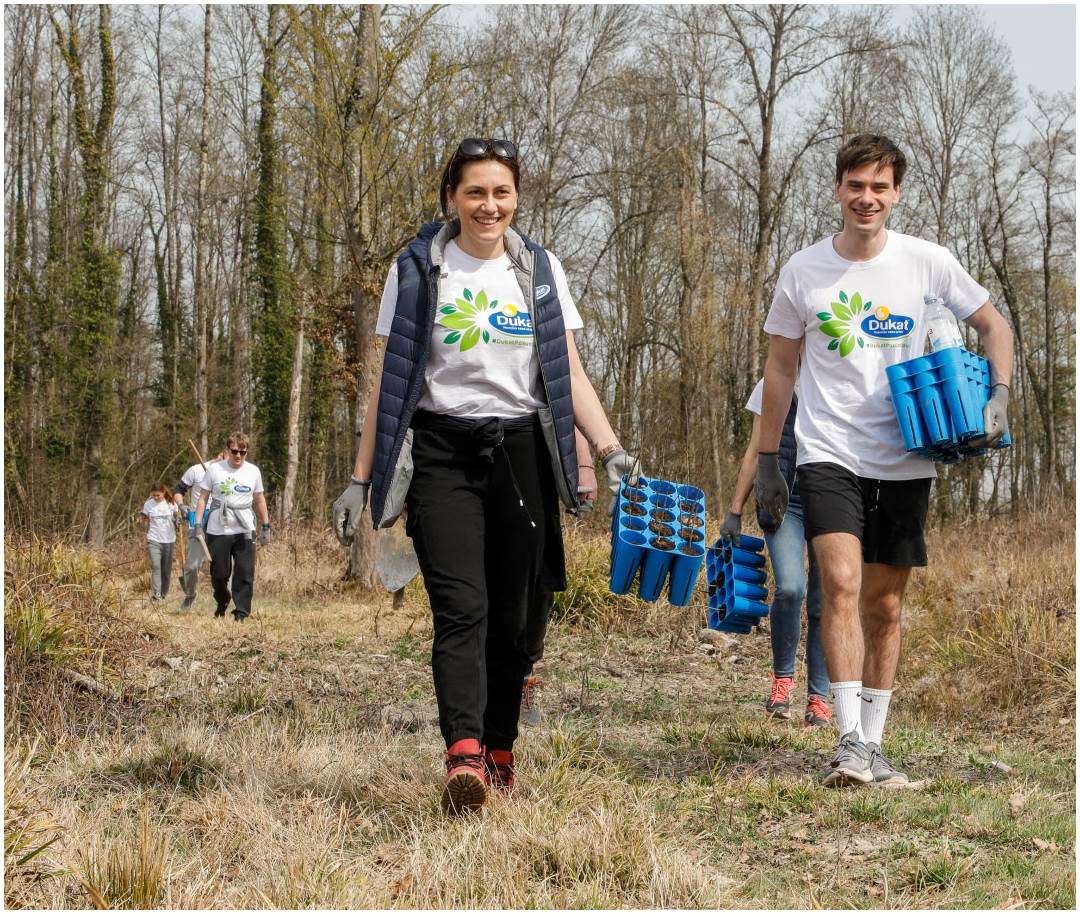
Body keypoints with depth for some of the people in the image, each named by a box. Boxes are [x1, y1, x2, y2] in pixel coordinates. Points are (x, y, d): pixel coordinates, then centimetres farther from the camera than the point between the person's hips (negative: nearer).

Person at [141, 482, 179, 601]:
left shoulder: (171, 504, 1)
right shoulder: (148, 504, 3)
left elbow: (177, 520, 8)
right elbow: (145, 523, 13)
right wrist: (143, 518, -7)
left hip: (168, 541, 1)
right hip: (153, 540, -1)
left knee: (166, 570, 5)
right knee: (156, 566, -15)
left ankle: (164, 594, 16)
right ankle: (156, 594, -21)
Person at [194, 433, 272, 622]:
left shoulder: (253, 471, 5)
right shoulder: (214, 469, -1)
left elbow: (259, 500, 15)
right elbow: (203, 498, 4)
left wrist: (266, 527, 13)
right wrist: (198, 524, -3)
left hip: (244, 532, 1)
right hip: (217, 532, -1)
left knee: (245, 574, -6)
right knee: (219, 573, 6)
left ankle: (241, 612, -1)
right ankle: (222, 603, 33)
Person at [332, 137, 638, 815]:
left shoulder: (541, 270, 11)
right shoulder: (418, 271, 4)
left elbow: (570, 376, 8)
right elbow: (390, 383, 6)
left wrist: (611, 450, -7)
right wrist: (361, 479, 3)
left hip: (522, 454, 3)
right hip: (441, 454, -2)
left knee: (515, 618, 3)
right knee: (461, 608, -17)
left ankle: (501, 752, 19)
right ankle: (464, 757, -29)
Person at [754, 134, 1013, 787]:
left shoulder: (927, 262, -2)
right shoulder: (804, 271, 0)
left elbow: (994, 326, 8)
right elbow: (781, 369, 9)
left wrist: (999, 396, -9)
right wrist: (767, 459, 9)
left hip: (906, 461, 1)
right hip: (830, 456, -1)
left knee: (886, 605, 8)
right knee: (842, 581, -20)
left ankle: (873, 745, 19)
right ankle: (850, 740, -19)